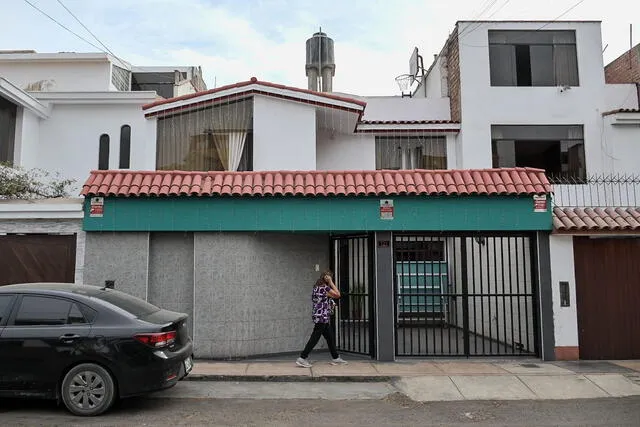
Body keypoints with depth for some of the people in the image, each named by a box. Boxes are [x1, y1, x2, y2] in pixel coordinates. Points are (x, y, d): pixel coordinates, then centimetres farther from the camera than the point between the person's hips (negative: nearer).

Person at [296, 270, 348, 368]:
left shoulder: (317, 287, 13)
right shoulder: (325, 287, -14)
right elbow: (337, 295, -9)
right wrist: (331, 282, -7)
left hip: (323, 318, 10)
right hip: (321, 317, -10)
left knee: (330, 337, 15)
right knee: (314, 338, -6)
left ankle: (335, 358, 23)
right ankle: (302, 358, -4)